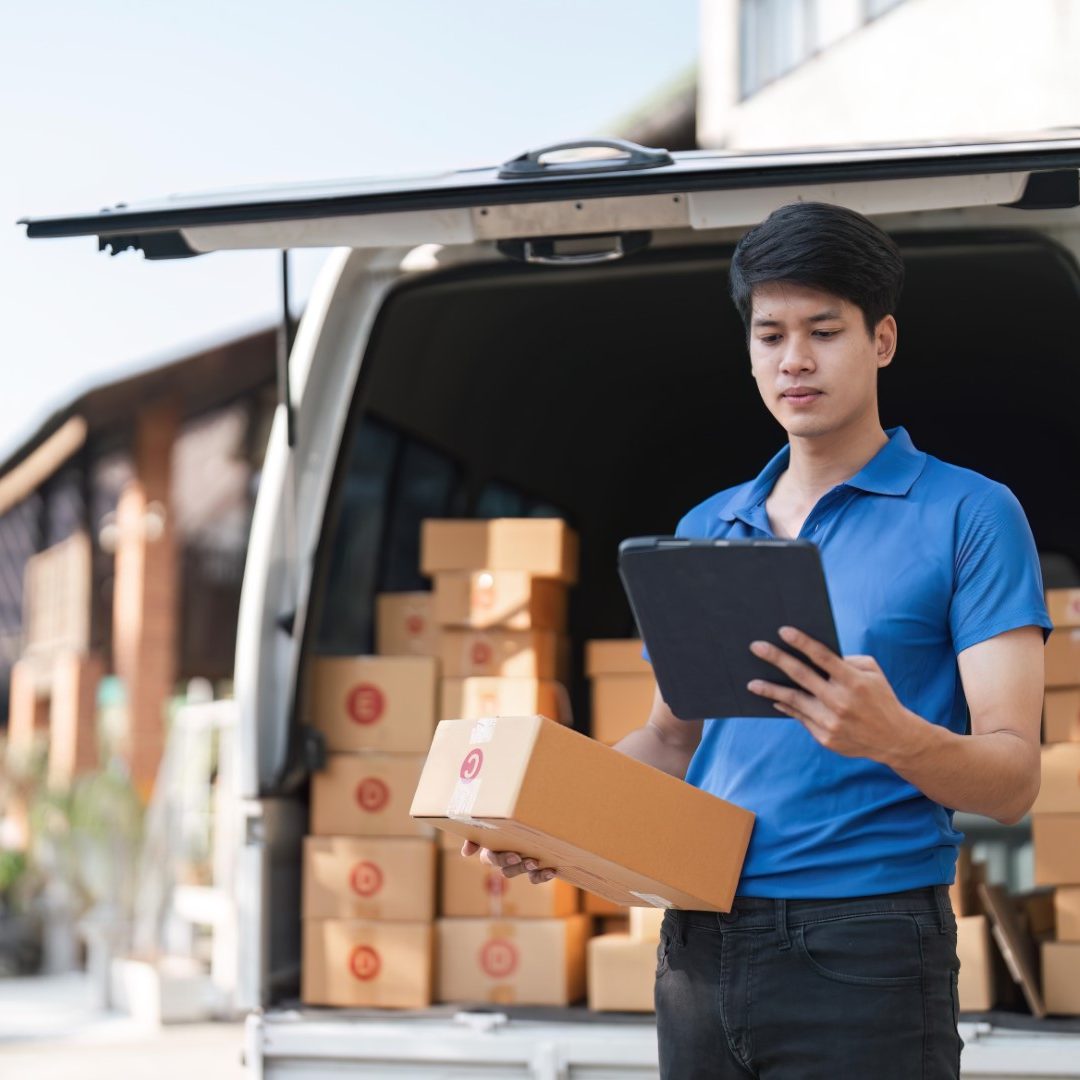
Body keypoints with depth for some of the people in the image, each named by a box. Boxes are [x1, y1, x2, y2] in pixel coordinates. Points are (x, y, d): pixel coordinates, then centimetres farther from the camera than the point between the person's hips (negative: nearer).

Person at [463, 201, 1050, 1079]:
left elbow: (1014, 780, -8)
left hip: (862, 948, -5)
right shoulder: (707, 529, 15)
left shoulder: (967, 514, -2)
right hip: (701, 945, 5)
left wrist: (894, 737, -28)